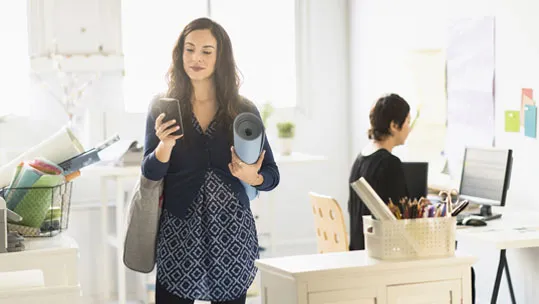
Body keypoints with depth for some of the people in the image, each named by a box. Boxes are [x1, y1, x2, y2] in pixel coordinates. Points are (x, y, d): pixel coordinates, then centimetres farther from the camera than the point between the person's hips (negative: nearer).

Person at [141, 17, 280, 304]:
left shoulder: (244, 110, 2)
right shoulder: (162, 107, 1)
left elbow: (272, 174, 5)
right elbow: (150, 174, -3)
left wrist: (252, 177, -16)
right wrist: (165, 145, -22)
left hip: (232, 233, 1)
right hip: (179, 234, -1)